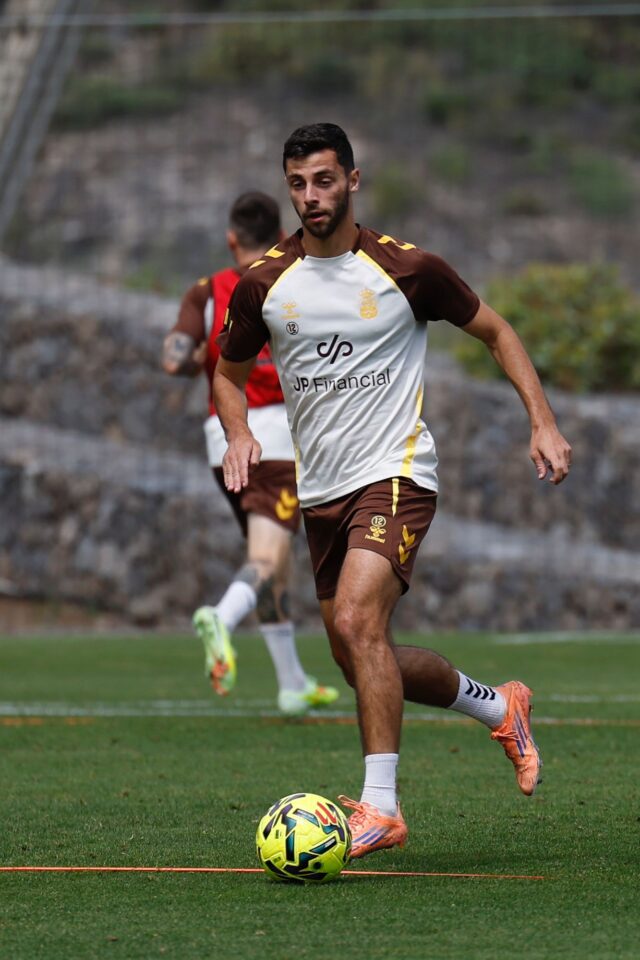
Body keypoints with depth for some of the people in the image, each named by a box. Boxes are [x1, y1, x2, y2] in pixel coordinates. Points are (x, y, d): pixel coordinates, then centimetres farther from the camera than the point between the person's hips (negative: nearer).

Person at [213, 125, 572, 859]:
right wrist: (238, 433, -4)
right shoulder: (263, 285, 3)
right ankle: (499, 707, 34)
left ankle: (380, 806, -25)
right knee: (367, 665, 9)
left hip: (395, 474, -5)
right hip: (320, 492, 6)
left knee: (356, 623, -26)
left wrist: (543, 422, -1)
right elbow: (230, 373, 18)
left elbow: (495, 332, 8)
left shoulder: (408, 270, -5)